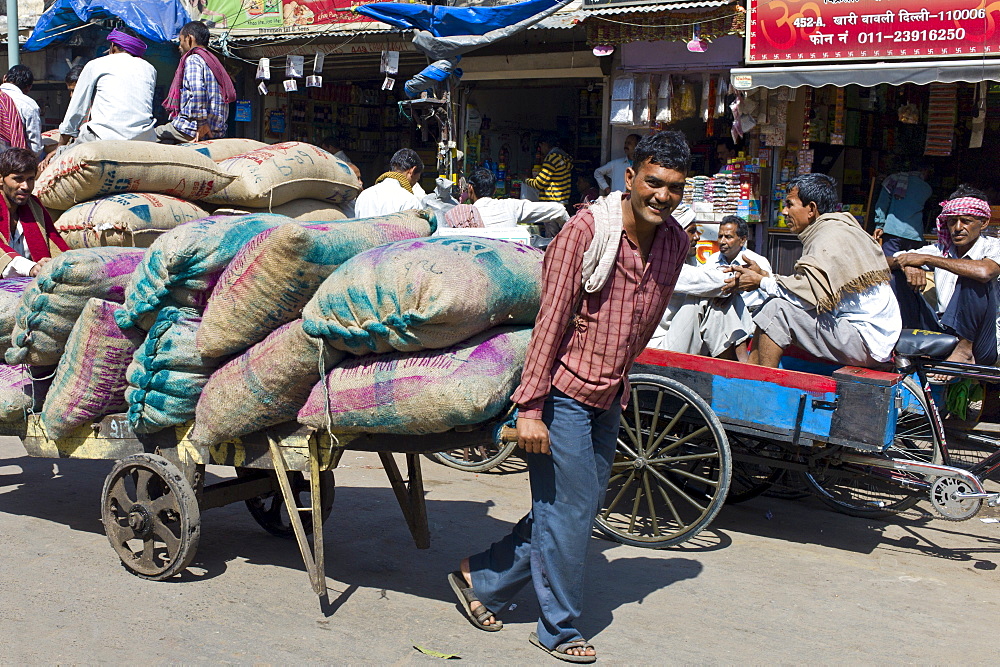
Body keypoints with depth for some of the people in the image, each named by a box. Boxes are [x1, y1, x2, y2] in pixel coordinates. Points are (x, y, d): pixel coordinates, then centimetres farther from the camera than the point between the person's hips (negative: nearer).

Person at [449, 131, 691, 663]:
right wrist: (530, 406, -20)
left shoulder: (675, 242, 2)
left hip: (607, 398, 7)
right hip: (565, 393, -7)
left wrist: (619, 379, 18)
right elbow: (551, 320, -18)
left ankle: (481, 579, 30)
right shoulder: (587, 230, -18)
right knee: (568, 510, 1)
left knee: (580, 507, 14)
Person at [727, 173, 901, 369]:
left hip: (867, 341, -11)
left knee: (778, 309, -17)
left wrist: (762, 282, -13)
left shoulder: (832, 237, -16)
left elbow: (815, 293, -26)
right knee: (774, 302, 11)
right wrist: (763, 276, 0)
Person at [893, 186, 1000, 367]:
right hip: (943, 333, 4)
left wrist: (926, 259, -24)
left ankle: (964, 350, -26)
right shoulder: (941, 250, 9)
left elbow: (984, 271, -30)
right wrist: (908, 266, -24)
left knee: (972, 279, -29)